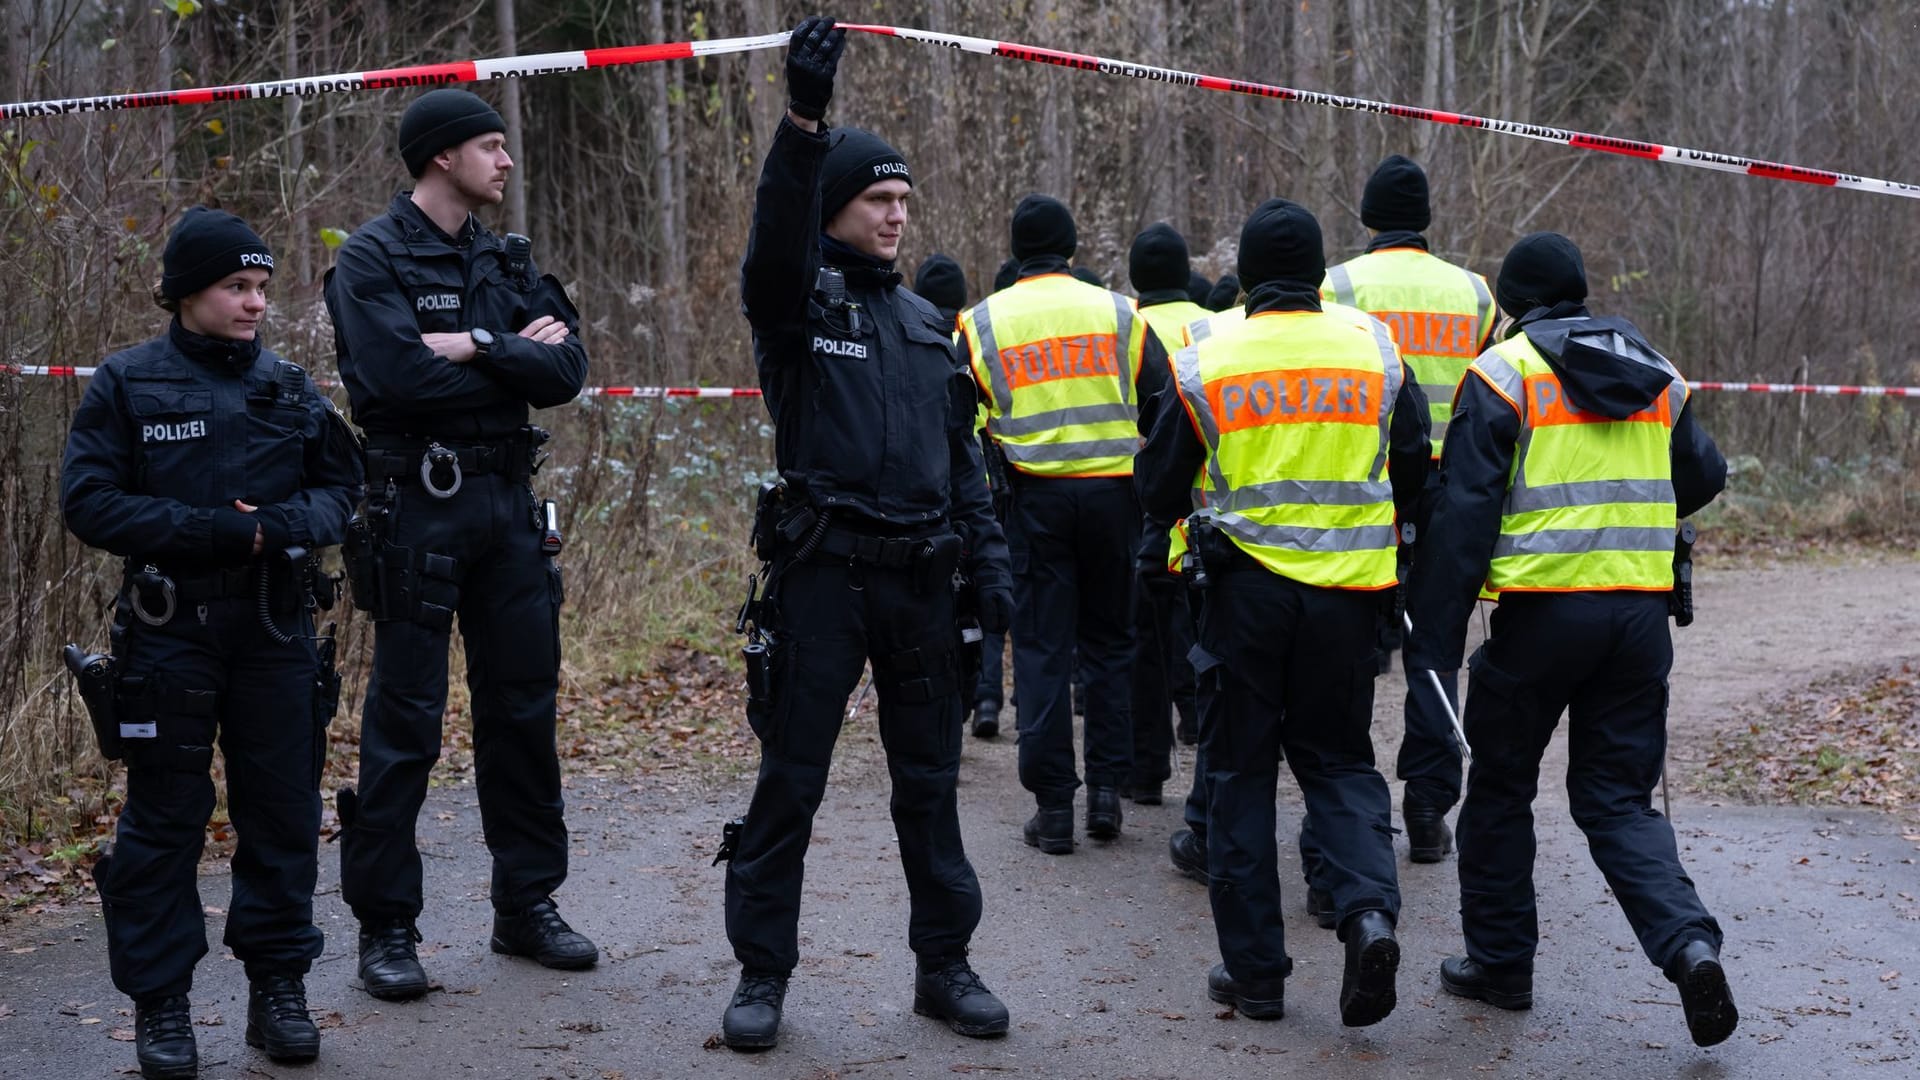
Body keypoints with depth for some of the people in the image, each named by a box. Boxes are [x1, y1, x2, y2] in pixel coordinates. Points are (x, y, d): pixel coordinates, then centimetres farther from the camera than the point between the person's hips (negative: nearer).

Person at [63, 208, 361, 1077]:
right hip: (170, 627, -3)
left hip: (276, 626, 3)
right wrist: (212, 529, -18)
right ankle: (160, 1003, 13)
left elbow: (340, 485, 10)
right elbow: (89, 501, -9)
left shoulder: (287, 387, 7)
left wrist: (286, 525, -12)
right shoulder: (127, 384, -3)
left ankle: (278, 986, 20)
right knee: (164, 818, 4)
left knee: (284, 809, 7)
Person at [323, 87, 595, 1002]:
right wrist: (515, 356, -9)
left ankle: (528, 904, 22)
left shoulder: (506, 259, 12)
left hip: (509, 501, 6)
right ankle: (385, 926, 7)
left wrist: (477, 348, -14)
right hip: (419, 503, -6)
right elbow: (400, 378, -21)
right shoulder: (371, 258, -6)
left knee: (523, 706, 11)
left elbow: (566, 369, 0)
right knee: (405, 720, -2)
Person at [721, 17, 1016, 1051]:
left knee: (929, 779, 10)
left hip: (921, 578, 5)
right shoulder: (797, 301, -1)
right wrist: (803, 119, -37)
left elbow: (961, 455, 17)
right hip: (822, 572, -5)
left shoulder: (927, 324, 15)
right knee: (790, 779, 0)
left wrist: (989, 565, 8)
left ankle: (944, 964, 20)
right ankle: (762, 973, 10)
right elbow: (778, 232, -24)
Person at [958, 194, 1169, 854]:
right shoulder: (1117, 312, 3)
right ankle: (1107, 789, 11)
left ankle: (1052, 807, 3)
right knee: (1107, 642, 13)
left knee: (1041, 649, 4)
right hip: (1111, 493, 1)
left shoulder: (982, 323, 3)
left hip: (1034, 496, -1)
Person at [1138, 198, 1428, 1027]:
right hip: (1348, 589, 2)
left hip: (1245, 588, -2)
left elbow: (1160, 487, 4)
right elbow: (1414, 470, 11)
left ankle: (1254, 970, 10)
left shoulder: (1205, 361, -4)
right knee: (1339, 759, 15)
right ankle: (1370, 910, -10)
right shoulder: (1375, 350, 2)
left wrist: (1190, 519, 27)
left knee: (1240, 772, 8)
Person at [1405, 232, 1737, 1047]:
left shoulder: (1503, 373, -4)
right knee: (1618, 798, 11)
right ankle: (1688, 943, -10)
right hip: (1641, 612, 4)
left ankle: (1499, 962, 22)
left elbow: (1464, 512, -10)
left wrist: (1433, 637, -9)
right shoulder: (1658, 377, 12)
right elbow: (1703, 477, 22)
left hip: (1542, 612, -4)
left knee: (1500, 788, 14)